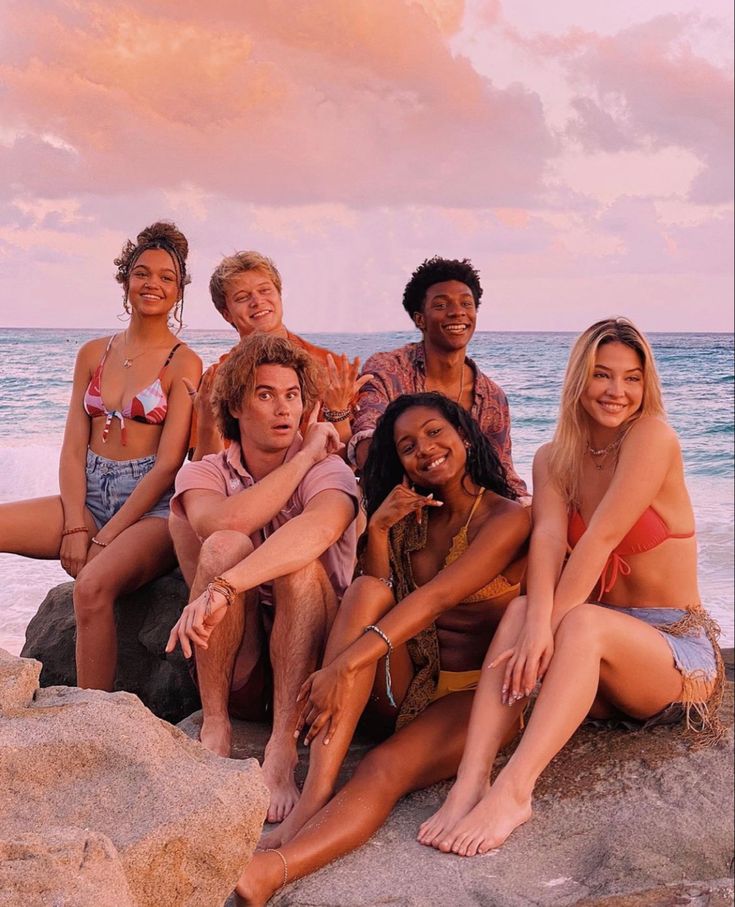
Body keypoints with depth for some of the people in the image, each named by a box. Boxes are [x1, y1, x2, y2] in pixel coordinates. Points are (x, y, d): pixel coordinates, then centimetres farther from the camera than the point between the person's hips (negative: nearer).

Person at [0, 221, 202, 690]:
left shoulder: (184, 363, -2)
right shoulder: (94, 354, 13)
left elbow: (168, 464, -9)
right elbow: (74, 448, 8)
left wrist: (104, 538, -13)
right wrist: (76, 526, -7)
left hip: (151, 510, -5)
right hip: (89, 498, 6)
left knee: (93, 586, -34)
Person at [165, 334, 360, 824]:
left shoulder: (329, 469, -4)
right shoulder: (203, 474, 5)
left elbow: (319, 526, -30)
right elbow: (223, 522, -22)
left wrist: (223, 588, -44)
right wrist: (304, 457, -14)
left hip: (312, 658, -1)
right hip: (235, 669, 1)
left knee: (300, 561, -29)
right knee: (226, 547, -24)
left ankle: (283, 749, -31)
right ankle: (215, 730, -22)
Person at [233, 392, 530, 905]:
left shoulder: (509, 517, -7)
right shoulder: (411, 518, 13)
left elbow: (437, 597, -21)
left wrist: (345, 665, -32)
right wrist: (378, 530, -10)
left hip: (475, 694, -5)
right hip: (405, 685, 5)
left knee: (387, 767, -33)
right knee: (367, 593, -24)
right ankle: (315, 796, -38)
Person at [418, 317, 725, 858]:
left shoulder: (653, 437, -12)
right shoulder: (554, 460, 5)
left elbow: (601, 538, -21)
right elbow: (548, 538, -15)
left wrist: (554, 623, -26)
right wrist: (538, 622, -33)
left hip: (680, 653, -5)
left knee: (582, 622, -35)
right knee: (520, 610, -25)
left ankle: (512, 791, -45)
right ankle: (471, 783, -38)